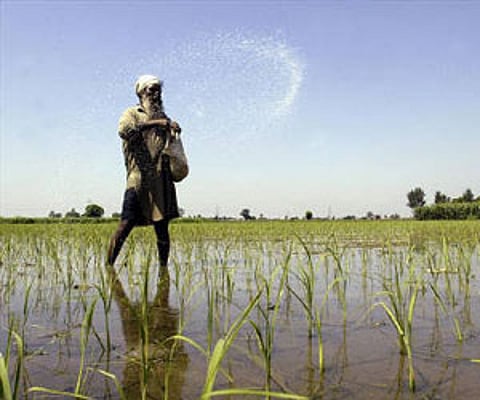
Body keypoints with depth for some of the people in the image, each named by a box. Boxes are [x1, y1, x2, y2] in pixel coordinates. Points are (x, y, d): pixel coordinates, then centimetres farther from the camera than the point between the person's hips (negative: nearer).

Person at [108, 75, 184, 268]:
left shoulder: (164, 118, 22)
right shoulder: (132, 114, 8)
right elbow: (123, 130, -17)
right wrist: (154, 123, -25)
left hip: (162, 181, 4)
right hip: (138, 180, -4)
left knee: (162, 228, 6)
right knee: (126, 224, -9)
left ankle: (163, 268, 15)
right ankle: (109, 266, -2)